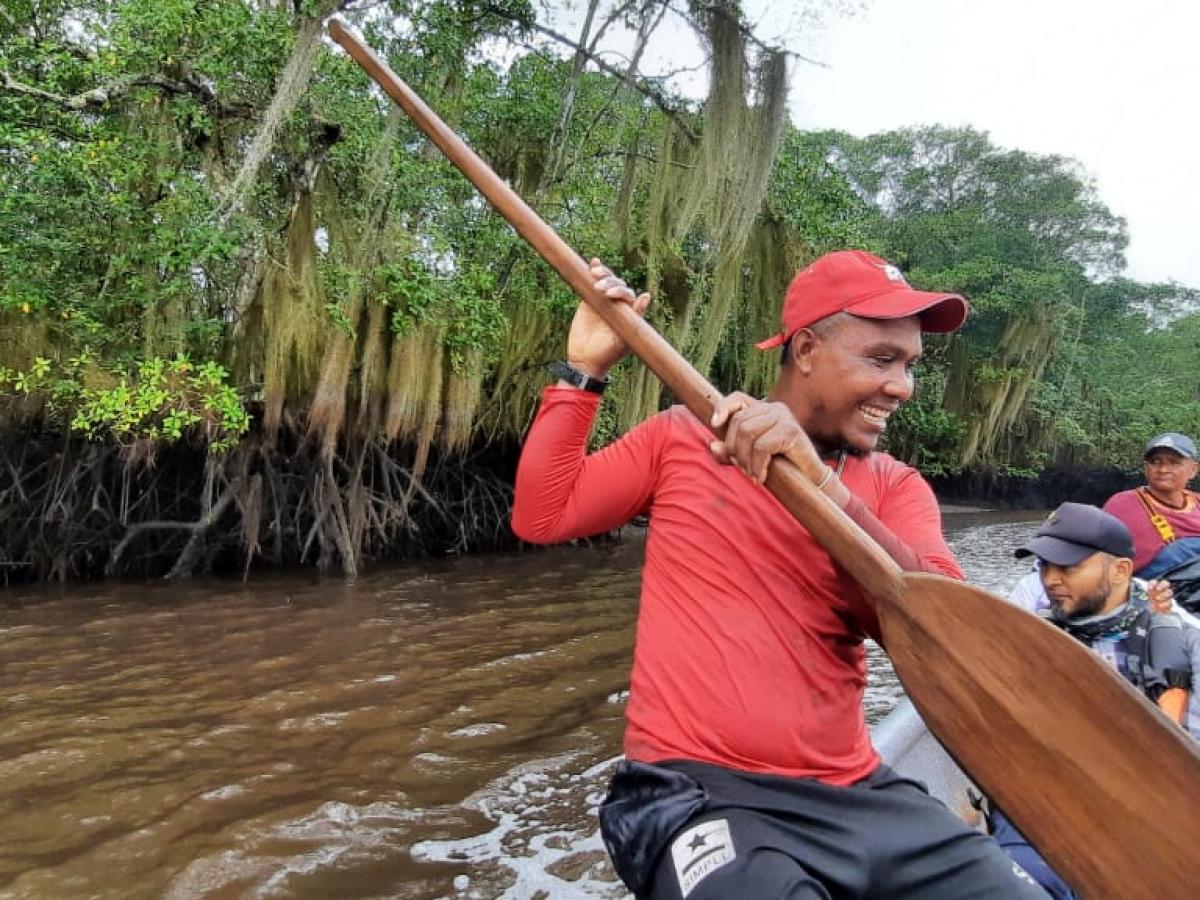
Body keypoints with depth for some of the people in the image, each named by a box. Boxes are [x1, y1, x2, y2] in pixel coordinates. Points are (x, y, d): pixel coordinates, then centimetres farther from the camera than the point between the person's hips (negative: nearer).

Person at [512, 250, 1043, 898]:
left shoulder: (896, 487, 8)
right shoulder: (683, 437, 5)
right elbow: (541, 516, 3)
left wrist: (816, 480, -22)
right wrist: (584, 368, -1)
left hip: (852, 794, 4)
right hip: (693, 790, -3)